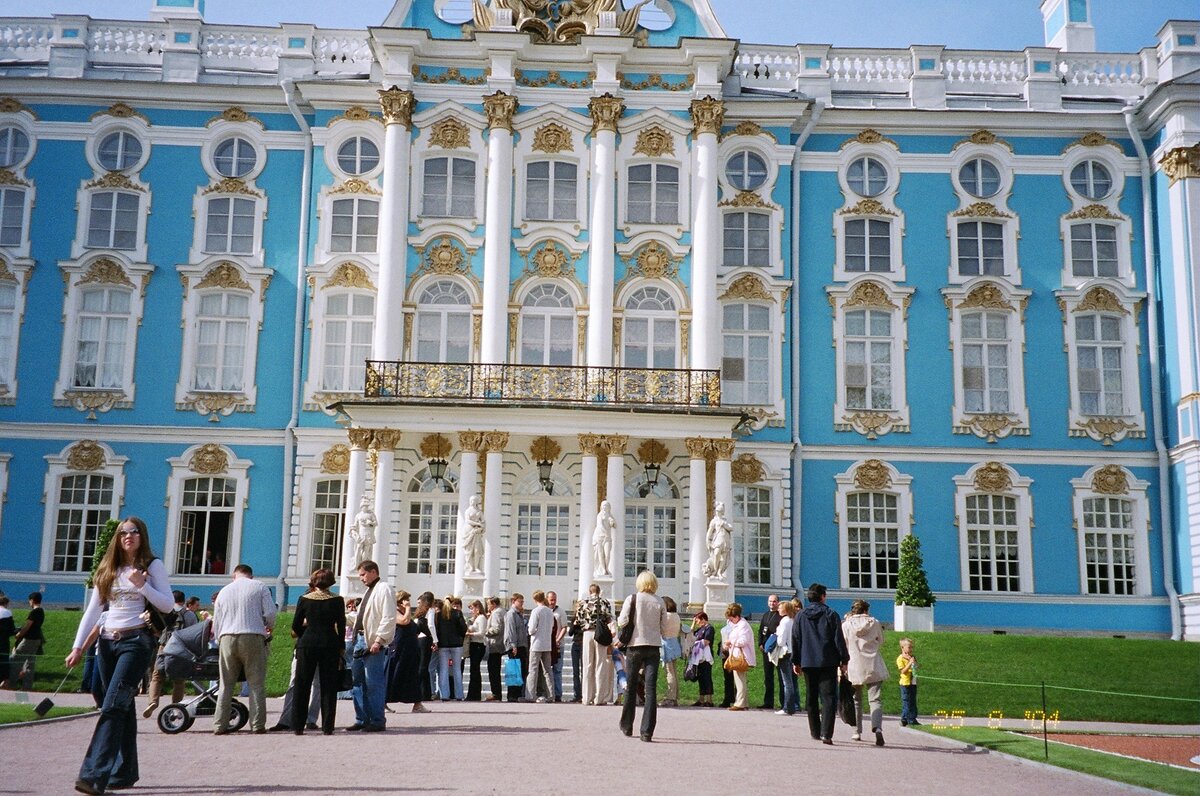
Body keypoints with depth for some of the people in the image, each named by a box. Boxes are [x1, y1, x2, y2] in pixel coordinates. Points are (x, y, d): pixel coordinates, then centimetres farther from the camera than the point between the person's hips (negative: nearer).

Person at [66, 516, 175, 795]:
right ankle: (124, 772, 17)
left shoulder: (152, 565, 2)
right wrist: (78, 646, 5)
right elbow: (92, 611, 12)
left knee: (113, 705, -16)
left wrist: (142, 585, -16)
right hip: (108, 642, 5)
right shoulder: (108, 570, 14)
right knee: (123, 707, 10)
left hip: (137, 640, -5)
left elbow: (168, 605, -5)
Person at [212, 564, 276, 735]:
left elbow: (216, 623, 19)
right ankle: (258, 725, -4)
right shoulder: (260, 587, 8)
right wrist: (269, 627, 16)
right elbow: (270, 613, -2)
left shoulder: (224, 591, 18)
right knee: (256, 684, 0)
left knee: (226, 684, 7)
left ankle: (220, 725, 3)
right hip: (253, 637, -3)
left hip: (227, 638, 3)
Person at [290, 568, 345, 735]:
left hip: (307, 644, 0)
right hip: (330, 645, 0)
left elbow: (295, 626, 5)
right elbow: (341, 626, 0)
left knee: (302, 685, 7)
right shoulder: (337, 600, -1)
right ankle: (327, 726, 2)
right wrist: (341, 647, 10)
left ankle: (298, 726, 6)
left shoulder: (304, 599, 1)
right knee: (328, 687, 5)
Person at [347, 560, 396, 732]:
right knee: (358, 682, 11)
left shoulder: (384, 590, -8)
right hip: (360, 641, 10)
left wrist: (379, 640, -21)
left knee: (374, 684, -6)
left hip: (373, 643, -10)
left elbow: (389, 619, -17)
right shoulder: (369, 591, 22)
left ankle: (377, 721, 0)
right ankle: (362, 719, 18)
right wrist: (356, 639, 16)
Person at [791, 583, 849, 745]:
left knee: (811, 698, 13)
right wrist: (844, 659, 4)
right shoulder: (831, 615, -3)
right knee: (828, 698, -5)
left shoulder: (801, 616, 6)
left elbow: (795, 640, 7)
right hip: (828, 663, -3)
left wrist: (796, 661, 14)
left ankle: (815, 732, 18)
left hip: (807, 663, 3)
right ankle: (826, 733, -18)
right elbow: (839, 639, -4)